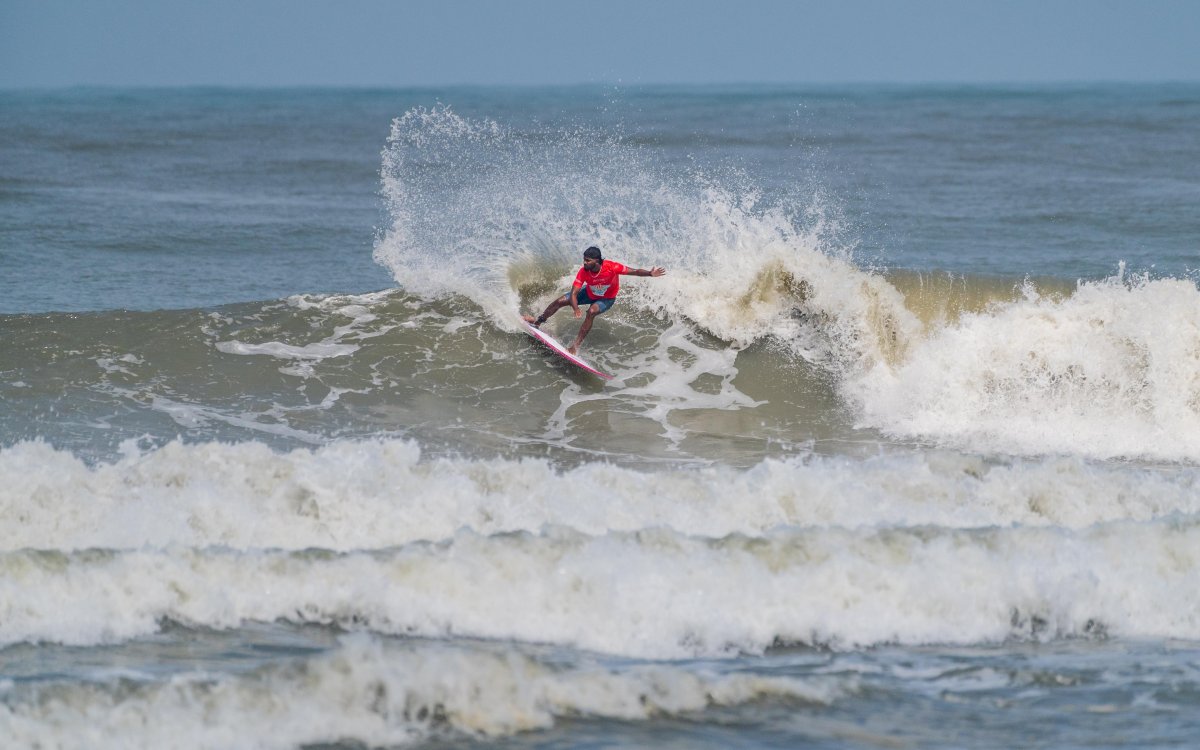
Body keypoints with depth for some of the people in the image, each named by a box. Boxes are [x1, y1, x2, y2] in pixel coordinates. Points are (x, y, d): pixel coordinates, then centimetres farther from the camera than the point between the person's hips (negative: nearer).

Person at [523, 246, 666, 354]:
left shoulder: (611, 267, -38)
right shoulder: (583, 272, -30)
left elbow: (634, 271, -33)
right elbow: (574, 294, -30)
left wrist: (650, 273, -50)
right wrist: (575, 308, -50)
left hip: (606, 299, -4)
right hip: (590, 293, 4)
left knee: (592, 311, -34)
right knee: (560, 301, 2)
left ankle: (576, 345, -29)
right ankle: (538, 321, 30)